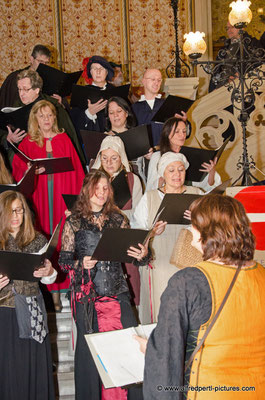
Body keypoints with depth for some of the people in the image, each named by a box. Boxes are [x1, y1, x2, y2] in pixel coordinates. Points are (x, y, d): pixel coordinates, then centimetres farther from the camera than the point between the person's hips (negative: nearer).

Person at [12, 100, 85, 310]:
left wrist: (77, 195, -2)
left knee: (62, 239, -1)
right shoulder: (28, 142, 8)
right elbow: (17, 169, 2)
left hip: (63, 195, 1)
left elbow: (76, 169, 8)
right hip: (39, 196, -1)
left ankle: (60, 288, 6)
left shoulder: (64, 139, 11)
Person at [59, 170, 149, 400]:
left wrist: (142, 255, -8)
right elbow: (64, 261, 3)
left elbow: (130, 252, 14)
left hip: (117, 292, 2)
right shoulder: (74, 222, 3)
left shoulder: (118, 219, 10)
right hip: (87, 294, -2)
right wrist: (82, 264, -16)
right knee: (90, 347, 1)